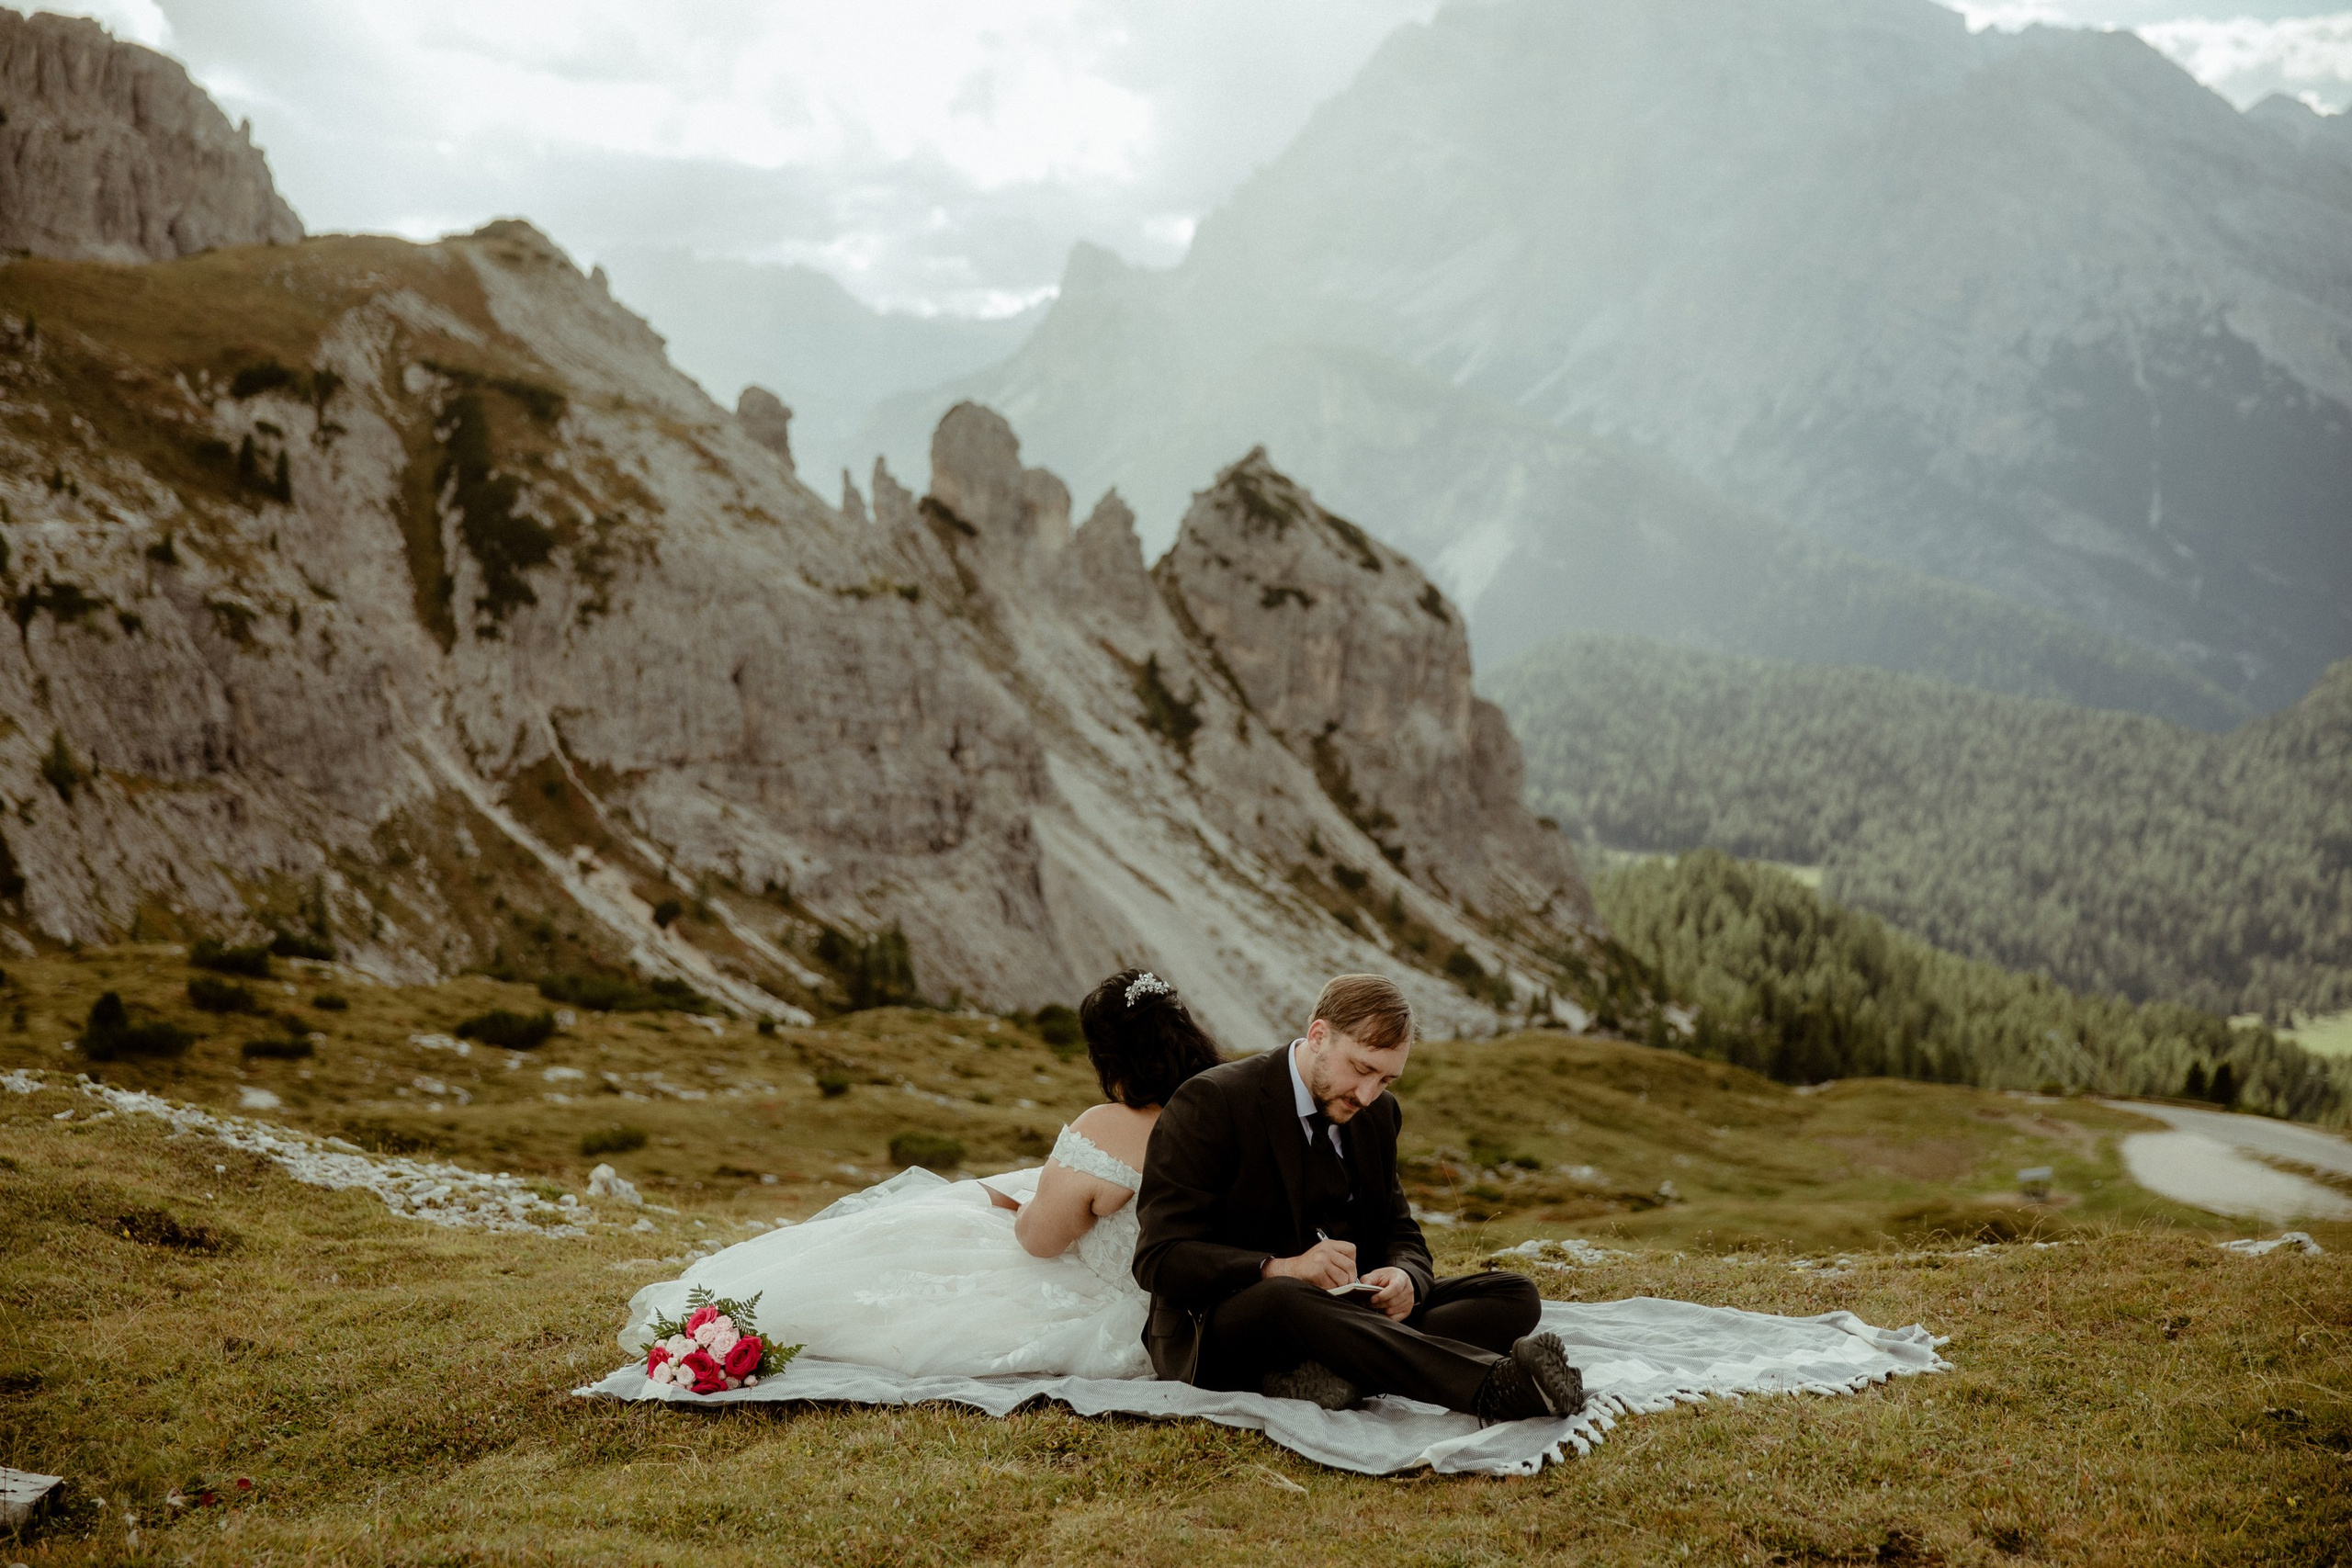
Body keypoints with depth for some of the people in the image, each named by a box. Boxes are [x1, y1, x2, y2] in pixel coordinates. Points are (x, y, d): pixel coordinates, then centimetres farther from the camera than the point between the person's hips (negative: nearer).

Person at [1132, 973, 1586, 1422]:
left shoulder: (1376, 1114, 11)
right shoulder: (1212, 1102, -10)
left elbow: (1401, 1235, 15)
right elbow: (1158, 1259, -16)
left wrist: (1404, 1276, -11)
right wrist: (1280, 1268, -31)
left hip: (1345, 1311, 7)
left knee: (1515, 1295, -9)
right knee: (1280, 1298, -41)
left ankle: (1330, 1375, -36)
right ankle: (1494, 1385, -51)